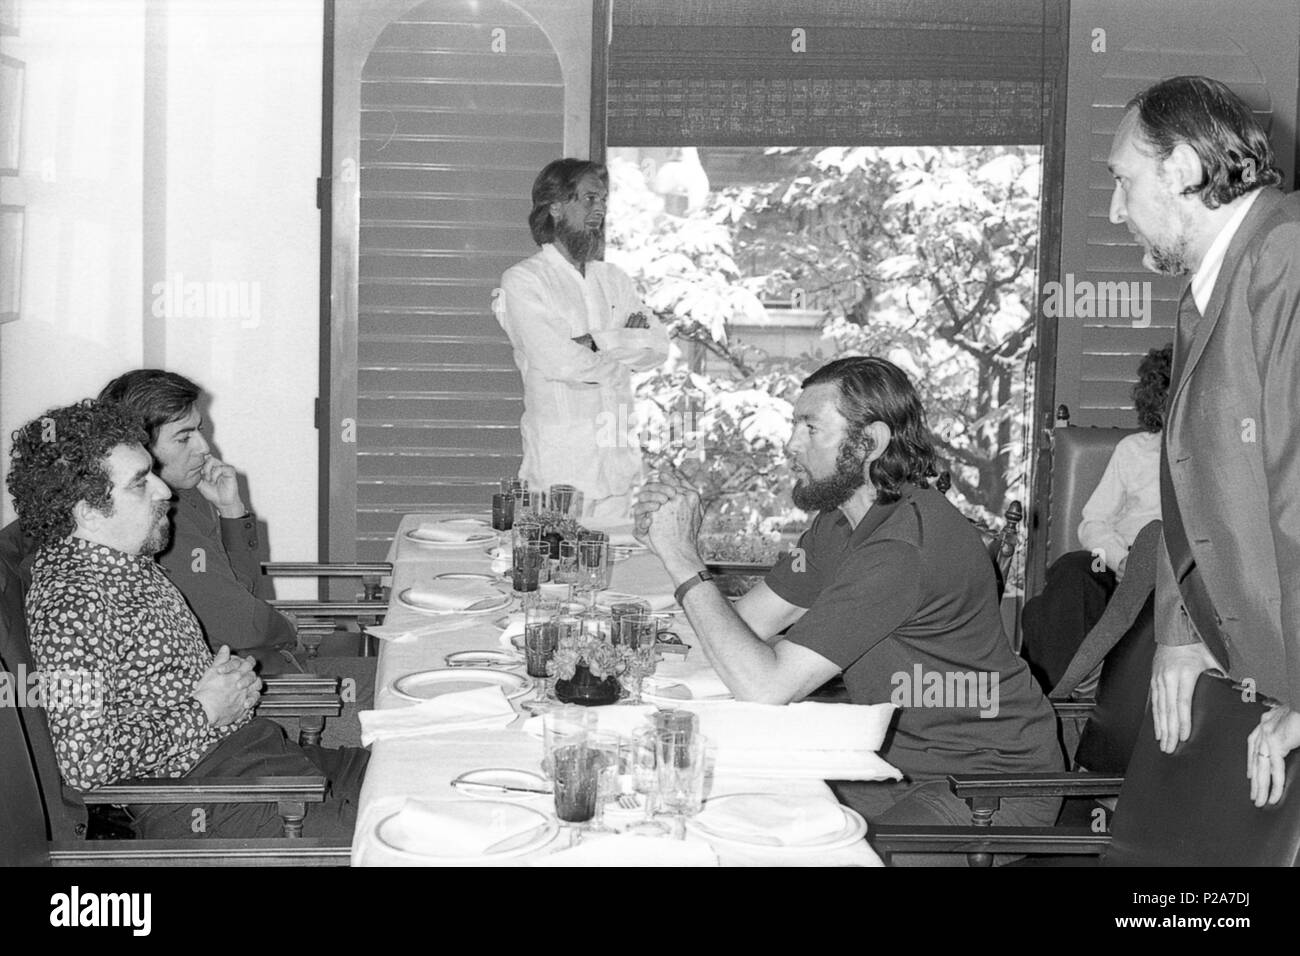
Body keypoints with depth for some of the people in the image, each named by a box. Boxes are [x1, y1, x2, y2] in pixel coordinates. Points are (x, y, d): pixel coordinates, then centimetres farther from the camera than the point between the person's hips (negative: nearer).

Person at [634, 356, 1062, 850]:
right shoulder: (840, 522, 5)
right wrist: (673, 546, -10)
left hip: (990, 787, -9)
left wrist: (684, 561, -22)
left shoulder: (905, 545, -28)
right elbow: (743, 625, 6)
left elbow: (765, 687, -29)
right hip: (899, 760, 9)